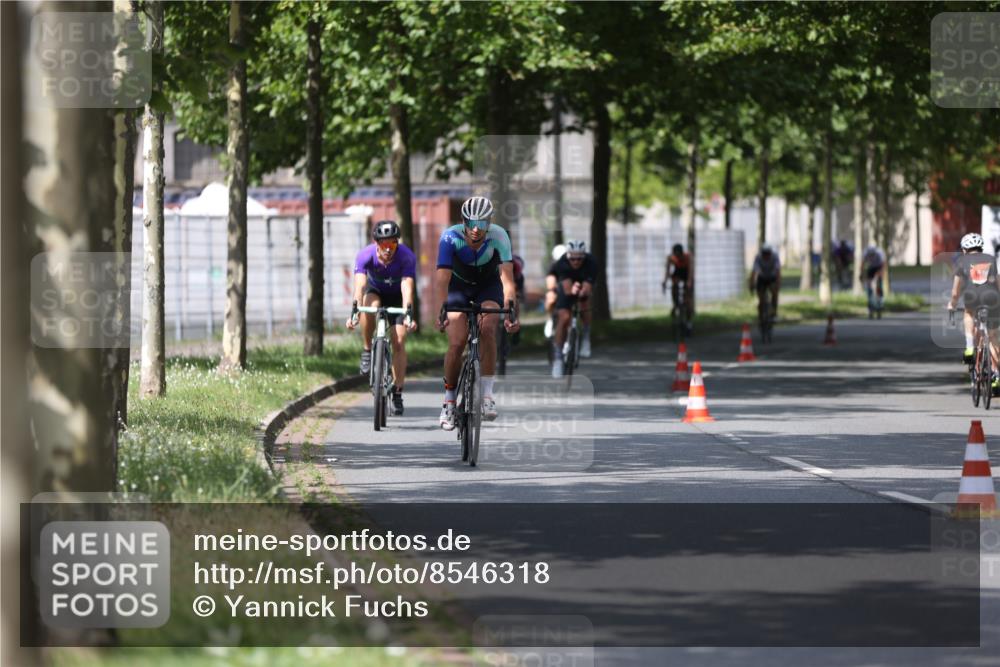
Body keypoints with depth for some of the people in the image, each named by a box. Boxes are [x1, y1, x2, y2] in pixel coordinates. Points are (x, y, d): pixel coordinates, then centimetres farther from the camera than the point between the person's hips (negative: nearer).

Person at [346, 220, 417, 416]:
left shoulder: (407, 257, -32)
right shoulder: (365, 255, -30)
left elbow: (407, 287, -42)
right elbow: (360, 284, -41)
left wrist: (408, 315, -57)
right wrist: (354, 312, -57)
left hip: (397, 297, 0)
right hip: (375, 291, 0)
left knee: (399, 342, -13)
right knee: (369, 307, -36)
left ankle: (397, 394, -6)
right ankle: (367, 351, -16)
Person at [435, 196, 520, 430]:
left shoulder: (499, 237, -30)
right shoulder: (451, 237, -31)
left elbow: (507, 276, -40)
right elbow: (442, 277, -40)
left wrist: (510, 308, -55)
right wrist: (442, 309, -55)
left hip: (488, 286, 0)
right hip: (459, 286, 0)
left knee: (487, 330, -26)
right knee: (456, 343, -14)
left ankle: (487, 393, -17)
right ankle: (449, 399, 5)